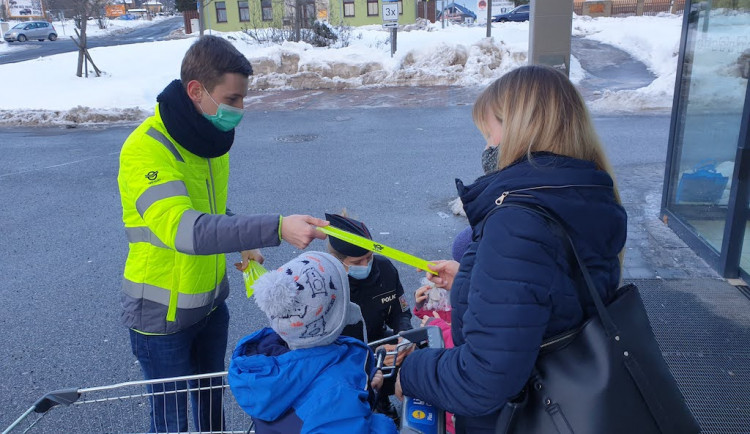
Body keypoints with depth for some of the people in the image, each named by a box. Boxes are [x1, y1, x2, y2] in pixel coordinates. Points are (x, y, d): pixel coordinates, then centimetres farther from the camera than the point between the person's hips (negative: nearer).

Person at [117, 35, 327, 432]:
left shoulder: (209, 136, -1)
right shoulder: (145, 149, -27)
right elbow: (183, 228, -42)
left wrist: (243, 242, 1)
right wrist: (275, 229, -50)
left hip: (210, 301, 7)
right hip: (162, 313, -6)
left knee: (211, 398, 23)